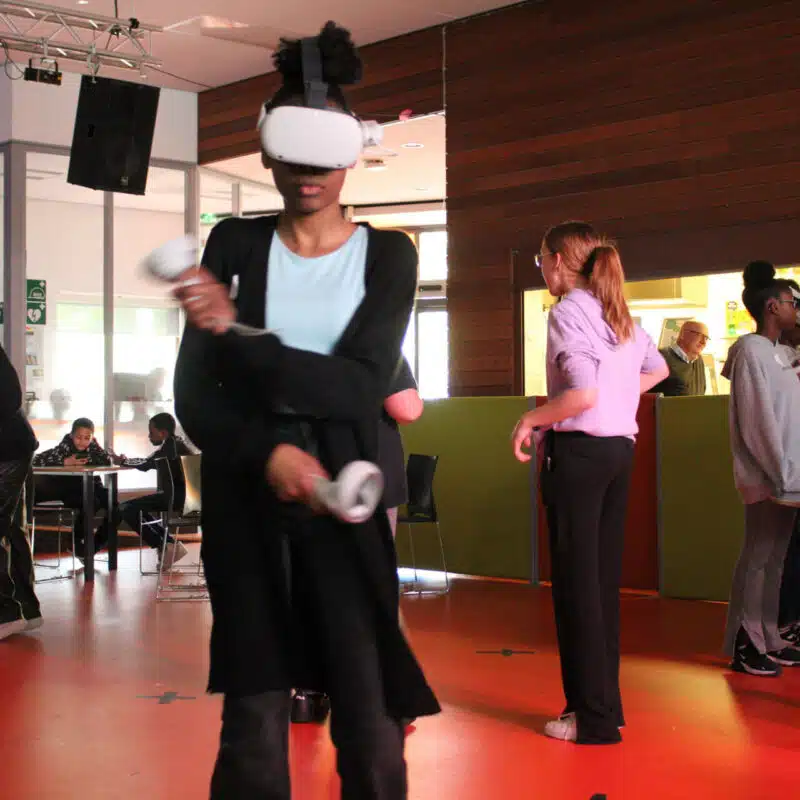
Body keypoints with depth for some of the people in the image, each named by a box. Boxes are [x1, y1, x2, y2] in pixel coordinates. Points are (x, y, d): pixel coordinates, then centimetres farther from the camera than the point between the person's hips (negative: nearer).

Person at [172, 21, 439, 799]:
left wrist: (237, 333, -20)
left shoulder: (388, 255, 2)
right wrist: (269, 452, -20)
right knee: (252, 733, 2)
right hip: (245, 507, 1)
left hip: (342, 506, 0)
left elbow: (359, 388, -13)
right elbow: (194, 397, -2)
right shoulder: (234, 245, 4)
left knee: (372, 732, -1)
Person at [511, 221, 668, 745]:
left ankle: (594, 717, 1)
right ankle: (606, 704, 19)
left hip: (580, 451, -8)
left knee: (577, 583, -2)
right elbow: (657, 369, 28)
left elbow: (582, 393, -23)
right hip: (620, 449, 8)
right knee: (604, 580, 12)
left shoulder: (568, 311, -12)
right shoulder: (619, 314, 13)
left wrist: (530, 420, -11)